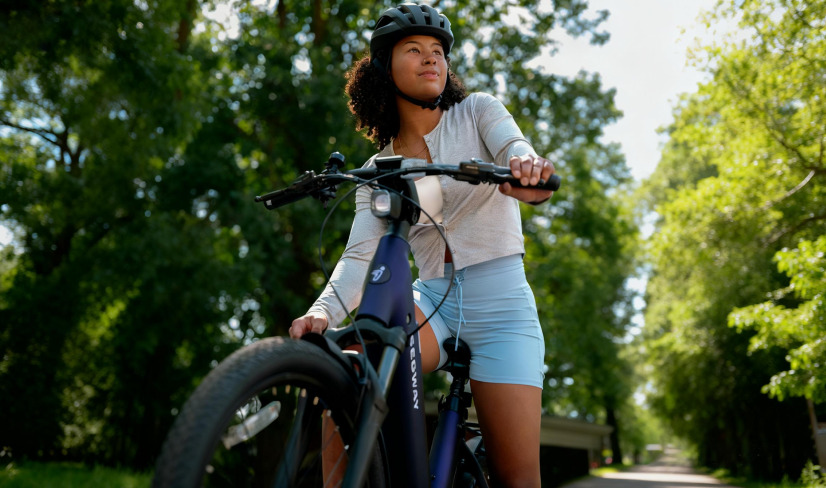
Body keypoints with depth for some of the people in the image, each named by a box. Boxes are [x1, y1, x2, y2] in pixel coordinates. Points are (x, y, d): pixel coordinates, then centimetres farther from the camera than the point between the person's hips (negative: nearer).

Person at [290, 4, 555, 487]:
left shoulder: (478, 111, 5)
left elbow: (517, 149, -16)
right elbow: (360, 256, -3)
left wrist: (530, 171, -42)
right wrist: (323, 312, -23)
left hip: (500, 306, -2)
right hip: (431, 301, 2)